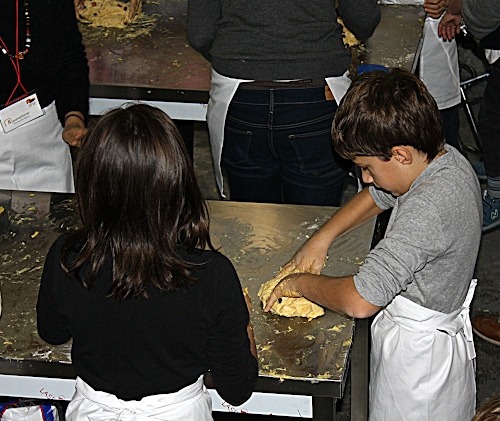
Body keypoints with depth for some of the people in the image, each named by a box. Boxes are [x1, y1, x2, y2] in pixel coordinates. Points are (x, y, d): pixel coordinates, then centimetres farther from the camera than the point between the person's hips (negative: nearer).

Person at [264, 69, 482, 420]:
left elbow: (359, 301, -38)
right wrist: (321, 238, 7)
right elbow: (377, 195, 17)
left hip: (418, 354, -9)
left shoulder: (428, 207, -35)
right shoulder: (446, 157, -4)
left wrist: (301, 283, -19)